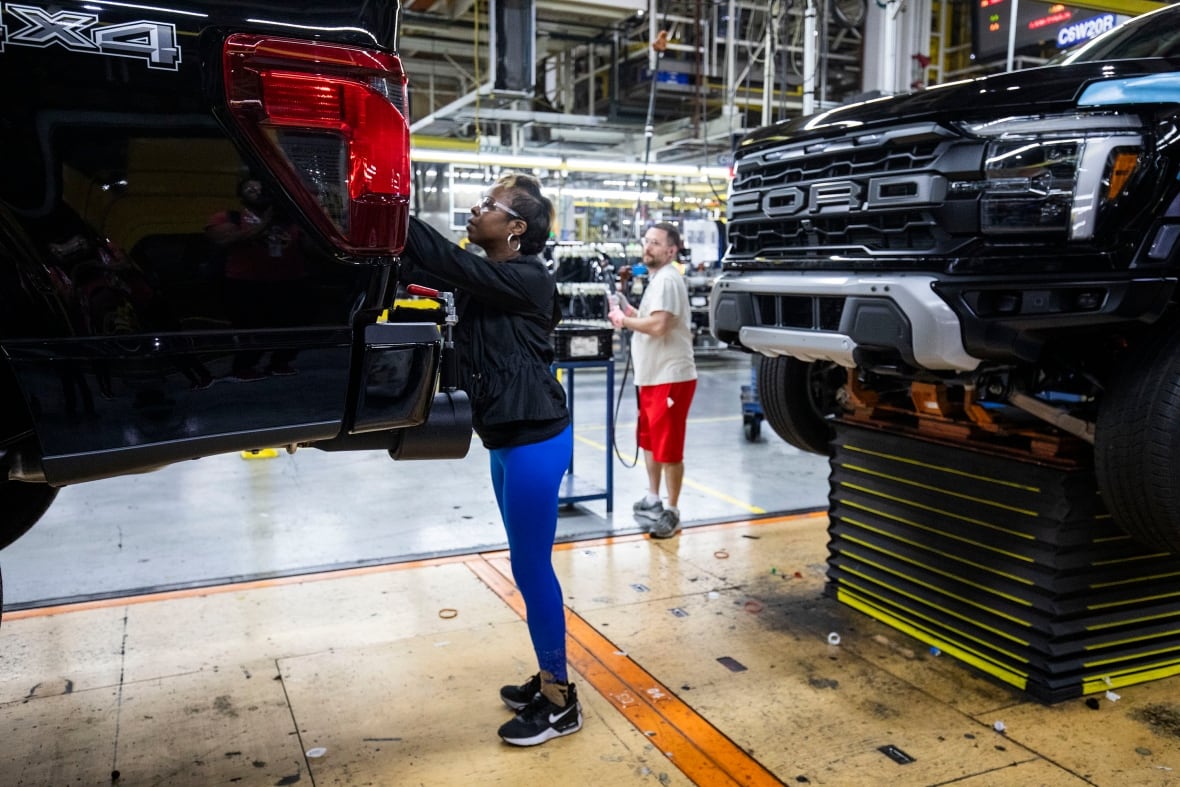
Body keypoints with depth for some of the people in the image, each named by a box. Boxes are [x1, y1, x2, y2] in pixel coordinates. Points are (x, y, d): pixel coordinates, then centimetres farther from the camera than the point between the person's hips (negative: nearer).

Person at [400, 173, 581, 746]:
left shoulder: (526, 280, -14)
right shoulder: (487, 280, 11)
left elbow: (451, 264, -22)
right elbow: (425, 268, 2)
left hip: (534, 438, -9)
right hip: (508, 436, 9)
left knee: (530, 565, -2)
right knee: (528, 563, 15)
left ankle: (559, 700, 12)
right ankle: (549, 679, 29)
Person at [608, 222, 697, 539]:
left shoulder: (667, 279, -15)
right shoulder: (657, 279, 17)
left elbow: (658, 325, -27)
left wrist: (624, 319, -13)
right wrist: (634, 314, 9)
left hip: (670, 377, -11)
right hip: (651, 376, 11)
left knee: (668, 448, -4)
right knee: (648, 440, 21)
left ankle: (671, 512, 6)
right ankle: (653, 500, 35)